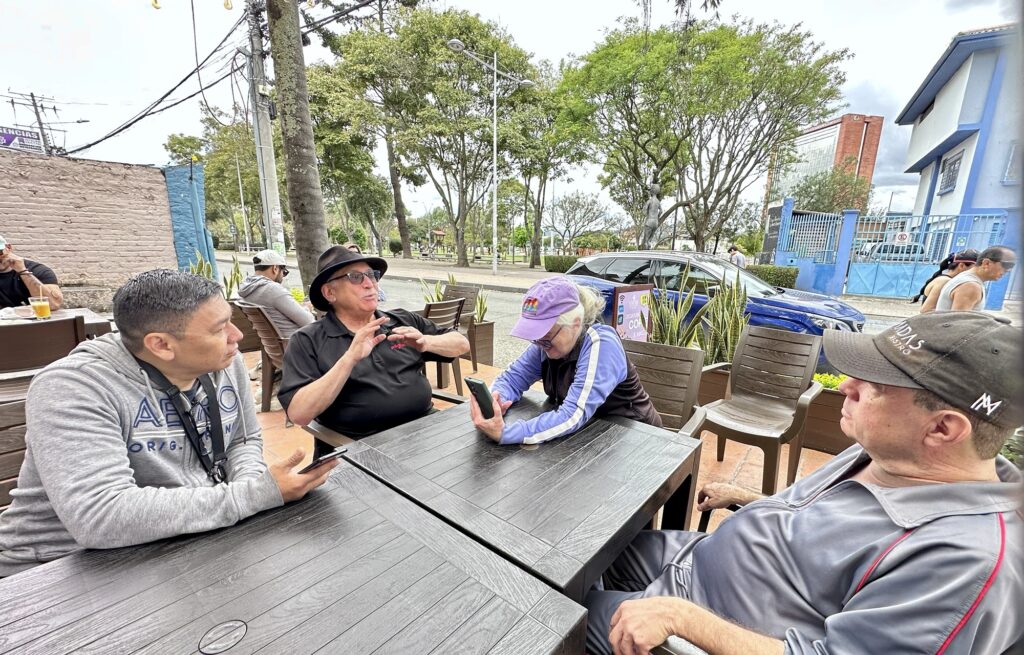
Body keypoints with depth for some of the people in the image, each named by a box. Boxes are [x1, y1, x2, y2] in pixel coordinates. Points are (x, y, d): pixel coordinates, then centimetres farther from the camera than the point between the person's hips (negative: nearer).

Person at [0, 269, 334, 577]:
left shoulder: (225, 362, -6)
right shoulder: (72, 388, -23)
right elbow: (99, 517, -34)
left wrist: (251, 481, -14)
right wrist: (256, 494, -32)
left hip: (189, 545, 5)